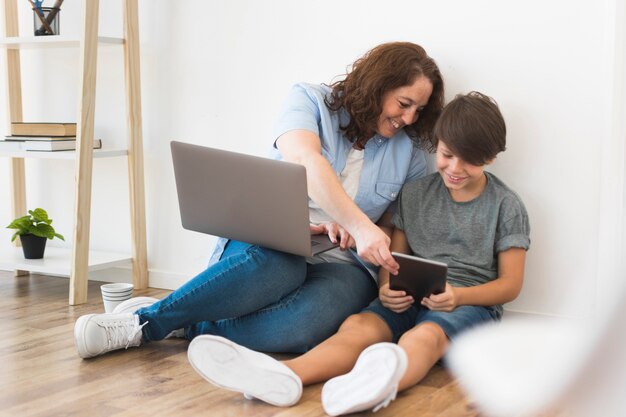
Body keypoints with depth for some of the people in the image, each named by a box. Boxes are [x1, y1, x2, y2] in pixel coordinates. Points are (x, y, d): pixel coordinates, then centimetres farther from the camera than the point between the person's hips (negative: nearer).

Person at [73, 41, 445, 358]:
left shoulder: (411, 151, 11)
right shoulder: (311, 101, 2)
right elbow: (305, 161, -19)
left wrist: (352, 233, -10)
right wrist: (361, 225, -32)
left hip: (340, 262, 3)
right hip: (271, 237, -2)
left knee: (309, 322, -36)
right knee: (273, 264, -42)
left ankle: (154, 325, -25)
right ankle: (144, 318, -24)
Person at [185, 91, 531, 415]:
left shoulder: (506, 206, 3)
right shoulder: (415, 193, 13)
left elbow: (510, 284, 1)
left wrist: (458, 295, -18)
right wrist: (387, 288, -8)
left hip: (470, 304, -3)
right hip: (411, 299, 3)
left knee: (424, 335, -39)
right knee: (358, 325, -30)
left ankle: (384, 382, -73)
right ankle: (284, 375, -58)